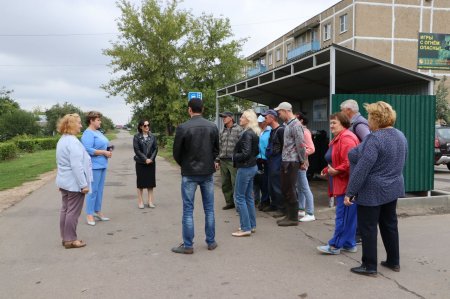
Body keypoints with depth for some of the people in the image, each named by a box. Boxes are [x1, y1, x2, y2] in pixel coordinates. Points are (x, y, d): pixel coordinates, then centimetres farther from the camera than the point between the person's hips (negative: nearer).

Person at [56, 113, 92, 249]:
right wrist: (84, 184, -21)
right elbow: (76, 166, -24)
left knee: (65, 209, 14)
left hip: (64, 181, 10)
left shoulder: (62, 140, 12)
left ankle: (66, 237, 22)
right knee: (73, 211, -1)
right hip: (74, 183, -10)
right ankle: (70, 240, 7)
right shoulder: (73, 142, -20)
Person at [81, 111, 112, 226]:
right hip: (94, 166, -9)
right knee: (93, 190, -4)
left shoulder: (98, 132, 16)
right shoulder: (88, 134, -12)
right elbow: (88, 150, -22)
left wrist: (109, 151, 4)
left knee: (100, 190, 14)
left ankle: (97, 212, 23)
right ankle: (89, 214, 5)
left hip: (102, 165, 9)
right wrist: (104, 152, -19)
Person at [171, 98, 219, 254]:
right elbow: (216, 149, 6)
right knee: (209, 209, 12)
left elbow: (176, 153, -5)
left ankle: (188, 245, 11)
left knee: (188, 210, 5)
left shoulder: (183, 127, -12)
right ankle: (211, 242, 21)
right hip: (207, 172, 3)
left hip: (189, 173, -3)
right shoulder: (212, 127, -1)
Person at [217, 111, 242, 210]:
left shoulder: (238, 129, -4)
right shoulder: (223, 132, 16)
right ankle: (229, 202, 22)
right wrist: (217, 159, 13)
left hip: (233, 161, -7)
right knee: (225, 183, 10)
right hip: (223, 161, 7)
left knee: (235, 183, -5)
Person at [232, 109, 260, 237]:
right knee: (248, 197, 15)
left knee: (239, 197, -3)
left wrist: (235, 156, -8)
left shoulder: (247, 134, -18)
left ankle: (246, 228, 1)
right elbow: (256, 151, 19)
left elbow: (245, 153, -23)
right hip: (252, 166, 10)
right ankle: (252, 225, 23)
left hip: (245, 168, -10)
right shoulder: (254, 133, 11)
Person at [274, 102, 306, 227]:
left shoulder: (295, 125, -15)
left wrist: (302, 161, -13)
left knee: (290, 190, -3)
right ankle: (289, 215, 25)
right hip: (285, 161, 9)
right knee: (285, 189, 14)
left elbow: (301, 144, -19)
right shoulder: (288, 124, 14)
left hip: (291, 162, -9)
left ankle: (293, 218, 8)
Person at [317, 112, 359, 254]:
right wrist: (328, 169, 11)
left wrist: (336, 171, -17)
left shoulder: (346, 138, -15)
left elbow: (350, 162, -25)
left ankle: (335, 245, 2)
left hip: (346, 183, -11)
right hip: (340, 183, 11)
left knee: (342, 215, -4)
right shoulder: (337, 138, 18)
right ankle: (349, 244, 22)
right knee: (348, 215, 14)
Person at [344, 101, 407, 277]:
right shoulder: (400, 136, 6)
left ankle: (369, 266, 10)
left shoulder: (374, 139, -22)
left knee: (368, 228, 2)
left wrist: (350, 192, -20)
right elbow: (401, 162, 17)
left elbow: (362, 168, -24)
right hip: (393, 189, 9)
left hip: (372, 192, -9)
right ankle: (394, 262, 29)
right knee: (390, 225, 19)